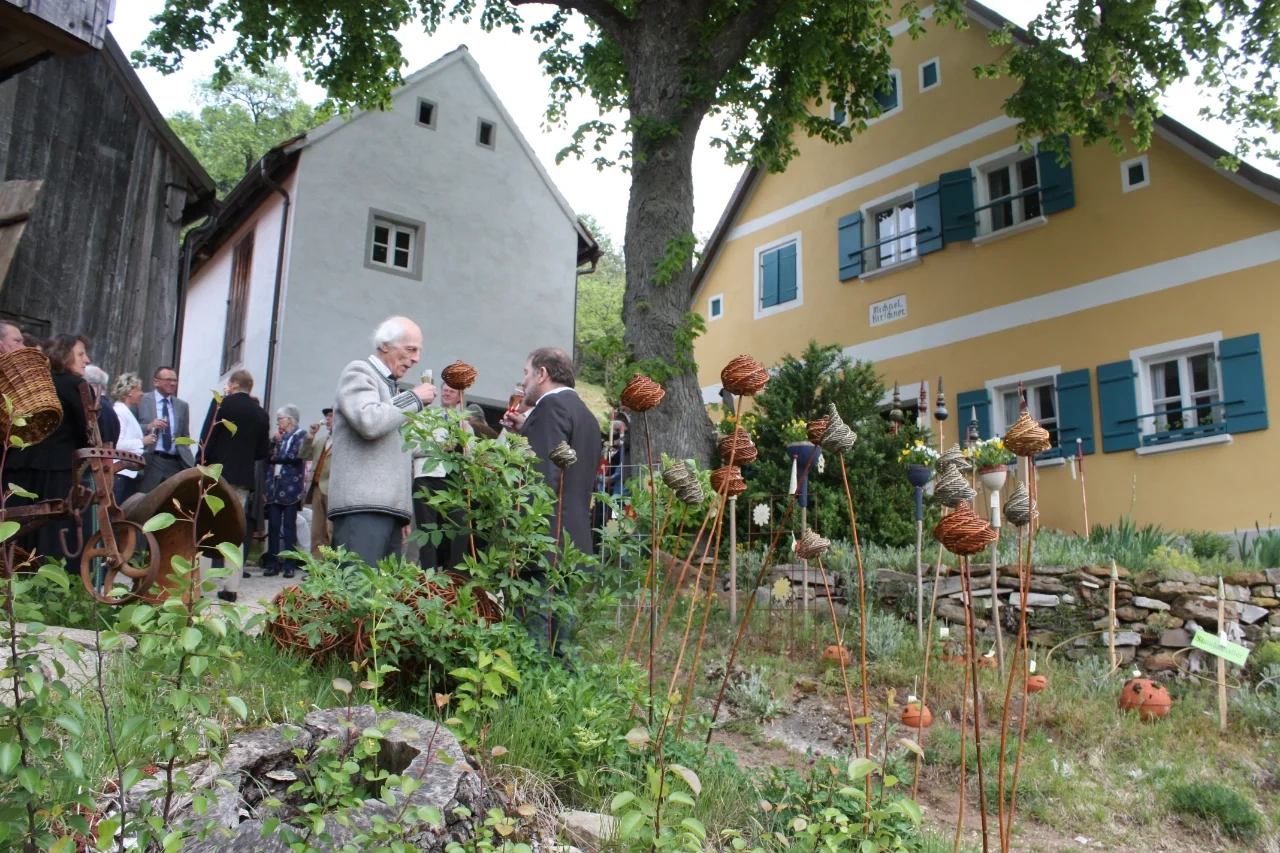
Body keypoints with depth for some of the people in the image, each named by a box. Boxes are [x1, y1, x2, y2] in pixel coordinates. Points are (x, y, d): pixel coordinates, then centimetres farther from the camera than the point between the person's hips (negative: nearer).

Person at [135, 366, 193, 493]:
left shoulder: (182, 405, 15)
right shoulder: (142, 401, 4)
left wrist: (186, 457, 7)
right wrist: (149, 426, -15)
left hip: (176, 463, 3)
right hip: (151, 462, -3)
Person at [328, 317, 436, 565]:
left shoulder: (390, 386, 25)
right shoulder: (359, 371, 2)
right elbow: (369, 421, -17)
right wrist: (414, 398, -5)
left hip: (389, 505, 8)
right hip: (363, 503, -8)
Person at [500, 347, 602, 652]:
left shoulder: (551, 405, -7)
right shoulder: (586, 415, 22)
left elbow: (544, 475, -18)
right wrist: (527, 432, 21)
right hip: (574, 542, 10)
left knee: (533, 635, -10)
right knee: (561, 638, 11)